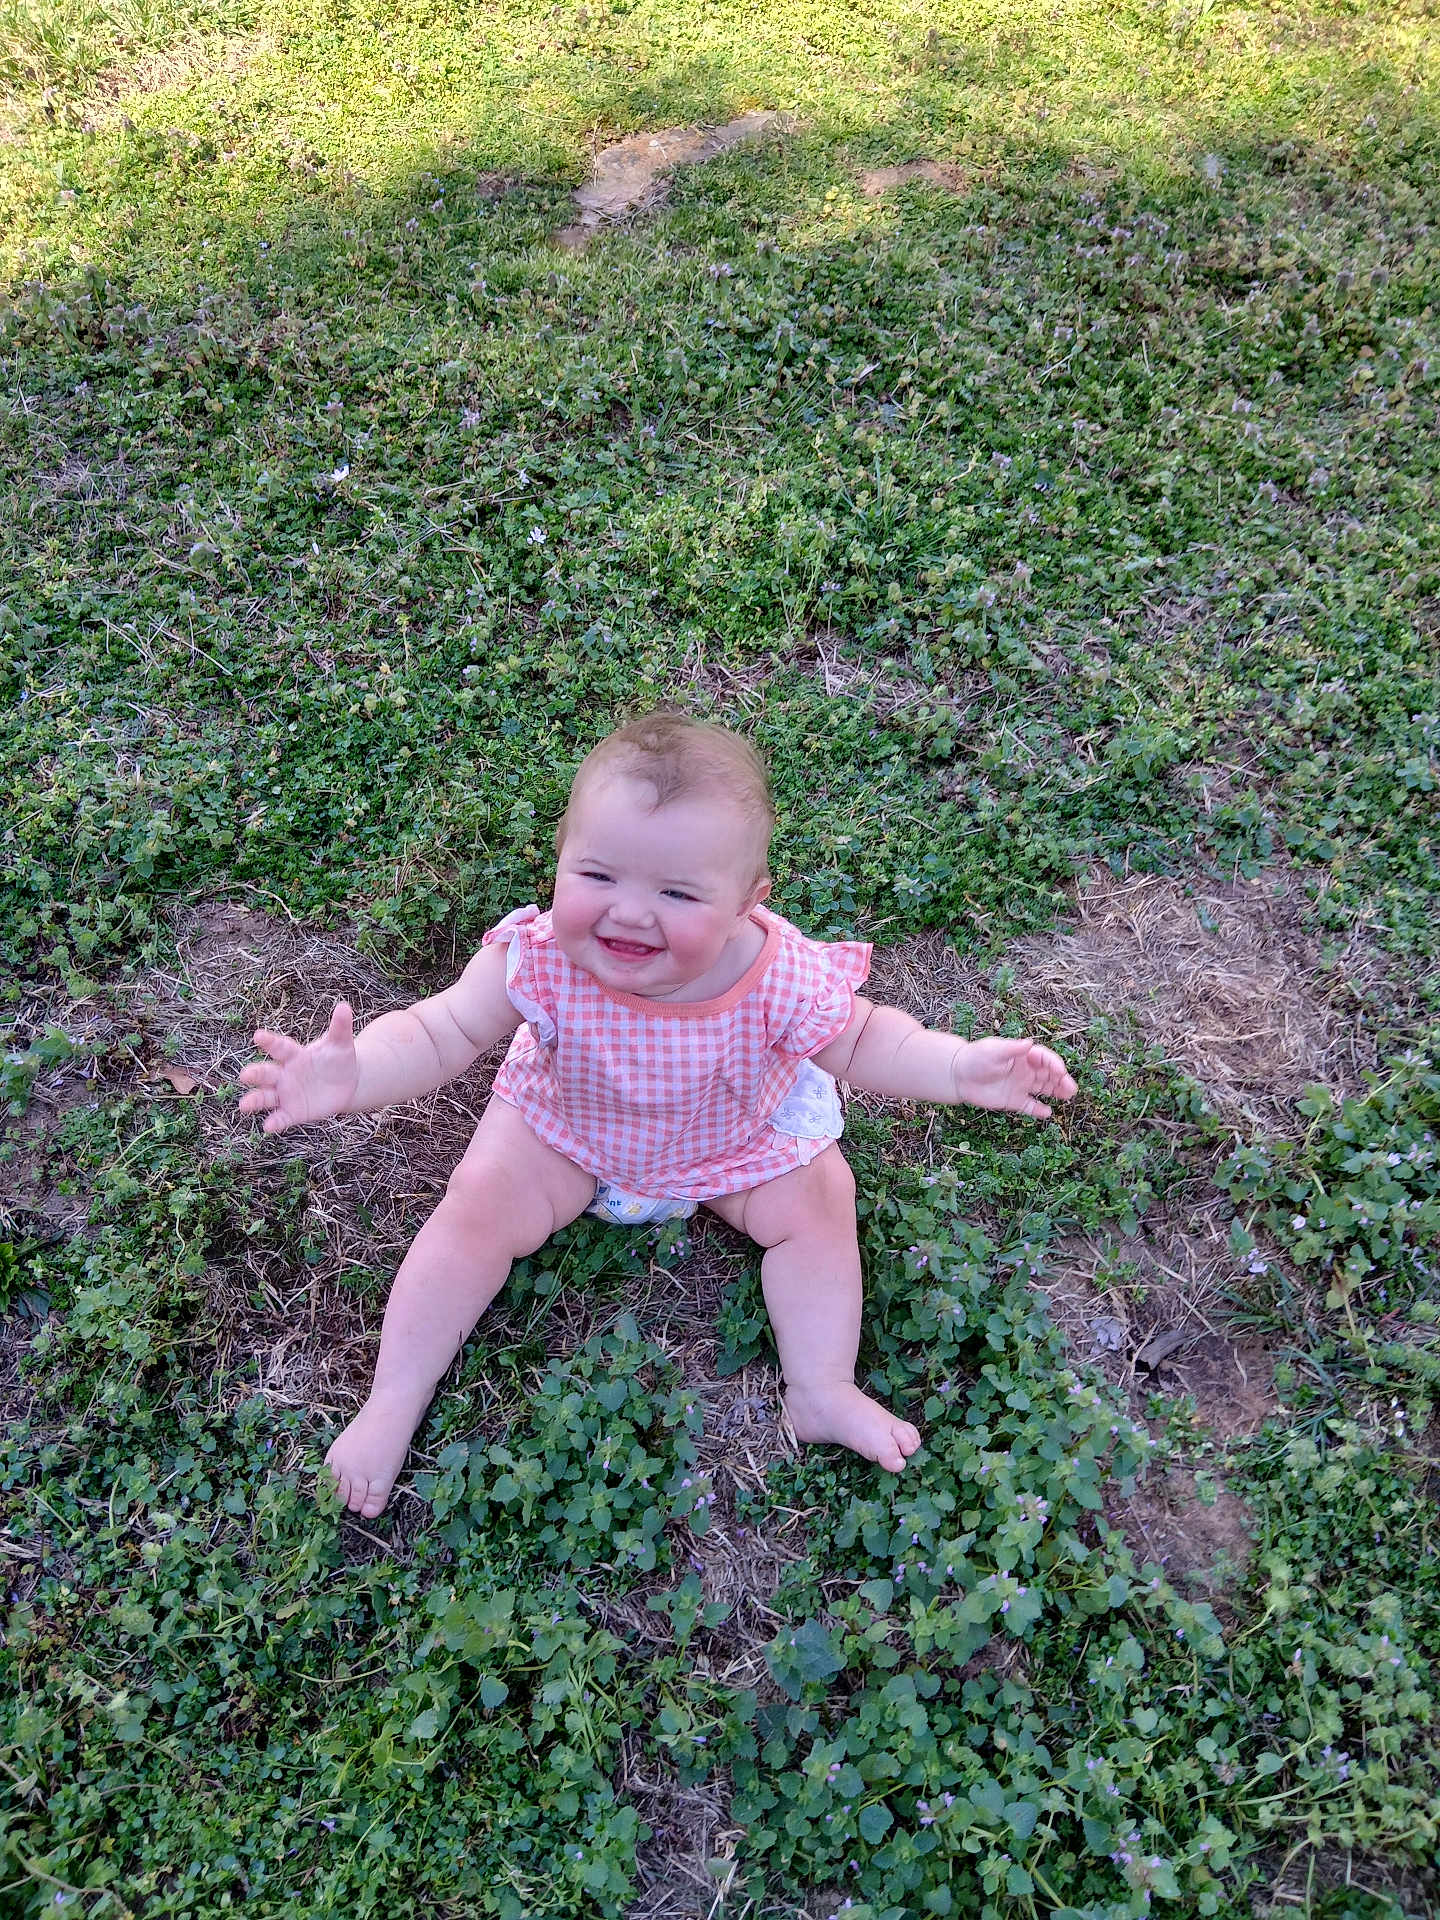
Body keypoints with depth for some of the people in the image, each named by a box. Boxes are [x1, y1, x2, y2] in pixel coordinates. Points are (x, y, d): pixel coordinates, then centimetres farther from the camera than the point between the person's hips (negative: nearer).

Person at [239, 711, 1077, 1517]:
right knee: (479, 1206, -12)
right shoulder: (538, 960, -36)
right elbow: (438, 1033, -28)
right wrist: (351, 1075, -48)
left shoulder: (780, 979, -35)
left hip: (736, 1141, 1)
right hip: (564, 1126, 0)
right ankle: (395, 1399, 5)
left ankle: (823, 1390, 7)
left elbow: (864, 1041, -18)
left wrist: (961, 1067, -34)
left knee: (818, 1202, -11)